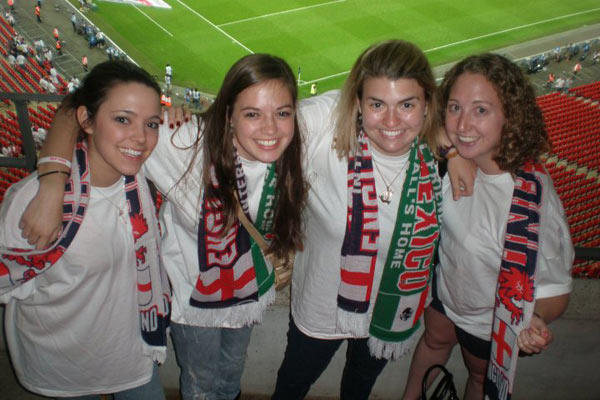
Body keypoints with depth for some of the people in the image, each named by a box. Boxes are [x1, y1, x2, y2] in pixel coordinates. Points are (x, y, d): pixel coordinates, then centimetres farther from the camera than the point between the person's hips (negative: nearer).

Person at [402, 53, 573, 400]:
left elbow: (556, 287, -32)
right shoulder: (455, 157, -24)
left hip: (491, 320, -4)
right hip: (445, 287, 5)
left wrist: (534, 319, -50)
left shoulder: (534, 199, -40)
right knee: (435, 341, 34)